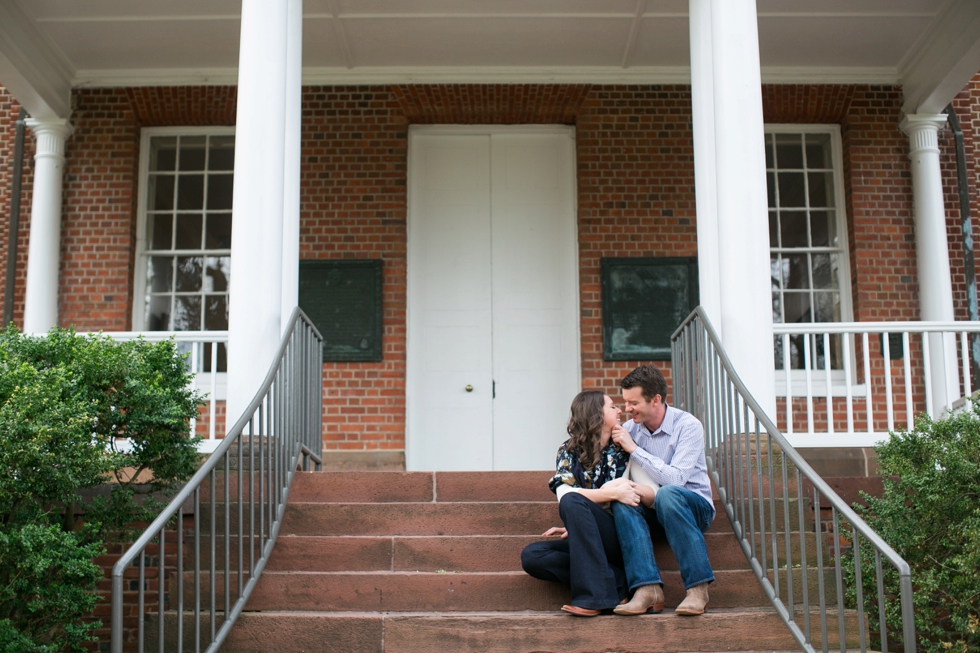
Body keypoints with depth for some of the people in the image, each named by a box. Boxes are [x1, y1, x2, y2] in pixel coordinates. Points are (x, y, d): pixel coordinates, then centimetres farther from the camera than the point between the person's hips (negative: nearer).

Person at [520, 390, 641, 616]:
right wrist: (612, 493, -22)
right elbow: (565, 494, -11)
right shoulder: (569, 451, 7)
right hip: (586, 542, 3)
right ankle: (619, 581, -25)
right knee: (531, 556, -23)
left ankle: (595, 596, -34)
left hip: (623, 539, -3)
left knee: (573, 502, -30)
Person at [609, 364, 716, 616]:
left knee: (668, 494, -37)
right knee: (622, 502, -29)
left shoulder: (688, 426, -10)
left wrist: (634, 449, -19)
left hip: (694, 507, -4)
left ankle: (698, 587, -34)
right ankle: (648, 589, -39)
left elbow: (675, 479, -23)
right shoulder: (629, 429, 3)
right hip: (653, 511, 4)